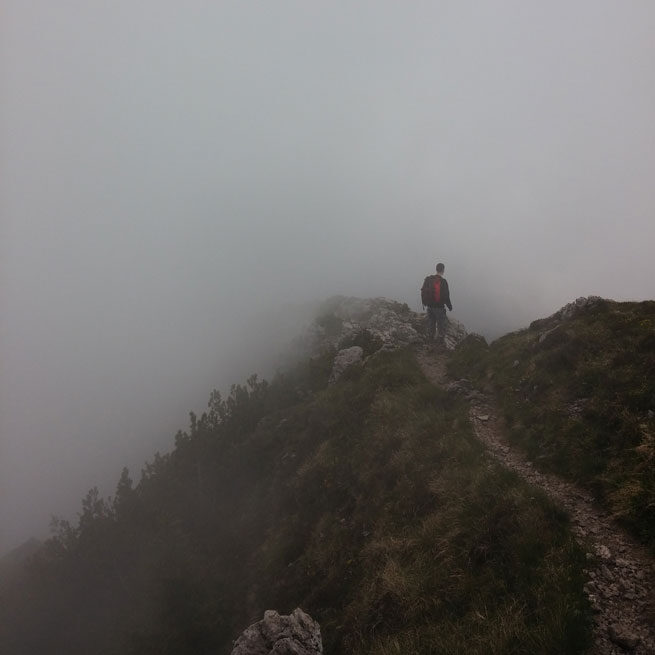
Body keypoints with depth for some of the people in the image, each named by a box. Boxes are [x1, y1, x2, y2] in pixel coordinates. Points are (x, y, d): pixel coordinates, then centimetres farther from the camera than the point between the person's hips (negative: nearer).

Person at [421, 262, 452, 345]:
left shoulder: (428, 279, 0)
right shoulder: (443, 281, -17)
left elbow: (423, 292, 7)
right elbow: (446, 296, -16)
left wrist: (424, 303, 20)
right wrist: (449, 306, -1)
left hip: (429, 307, 6)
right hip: (439, 307, -6)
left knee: (431, 325, 18)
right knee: (441, 326, 6)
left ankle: (430, 341, 26)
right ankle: (440, 342, 8)